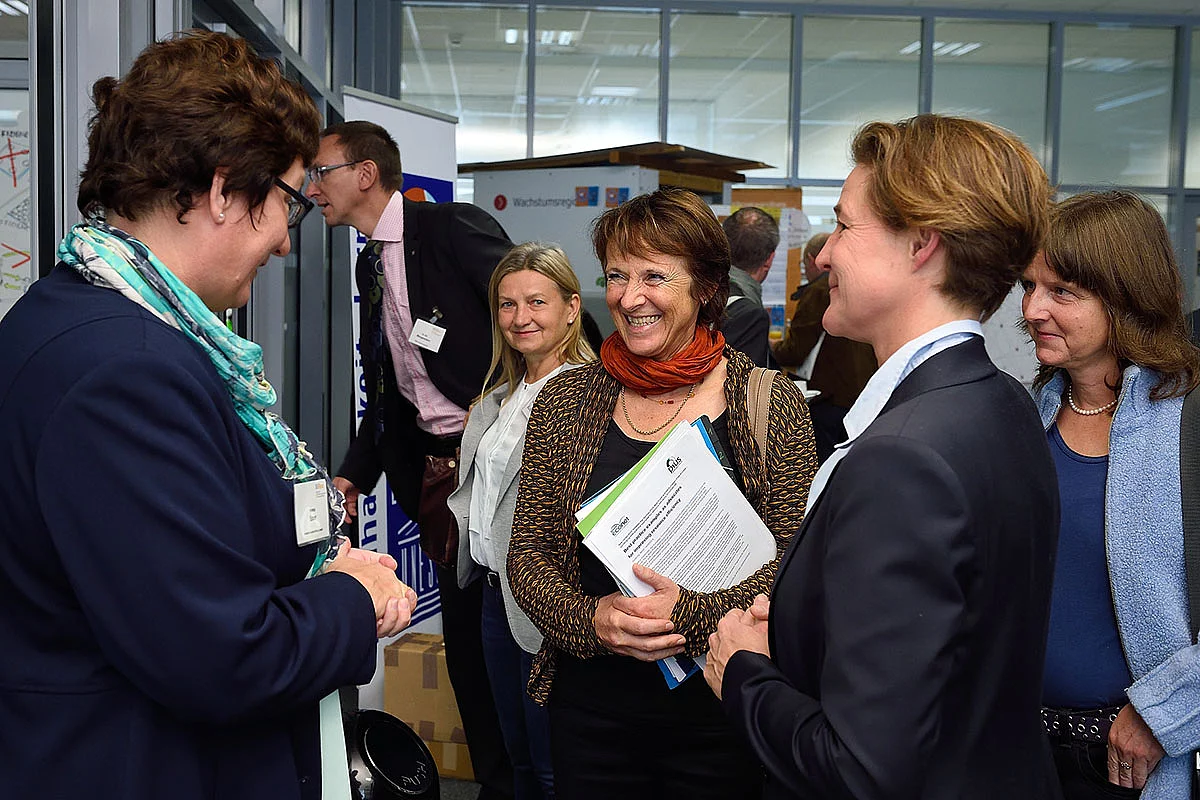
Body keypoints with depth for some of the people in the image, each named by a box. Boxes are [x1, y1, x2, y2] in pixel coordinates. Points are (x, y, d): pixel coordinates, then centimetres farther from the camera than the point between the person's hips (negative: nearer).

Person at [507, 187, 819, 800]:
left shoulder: (772, 403, -5)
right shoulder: (566, 401, 1)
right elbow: (526, 554, 1)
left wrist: (694, 614, -23)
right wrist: (591, 620, -17)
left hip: (720, 710, -2)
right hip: (591, 708, 2)